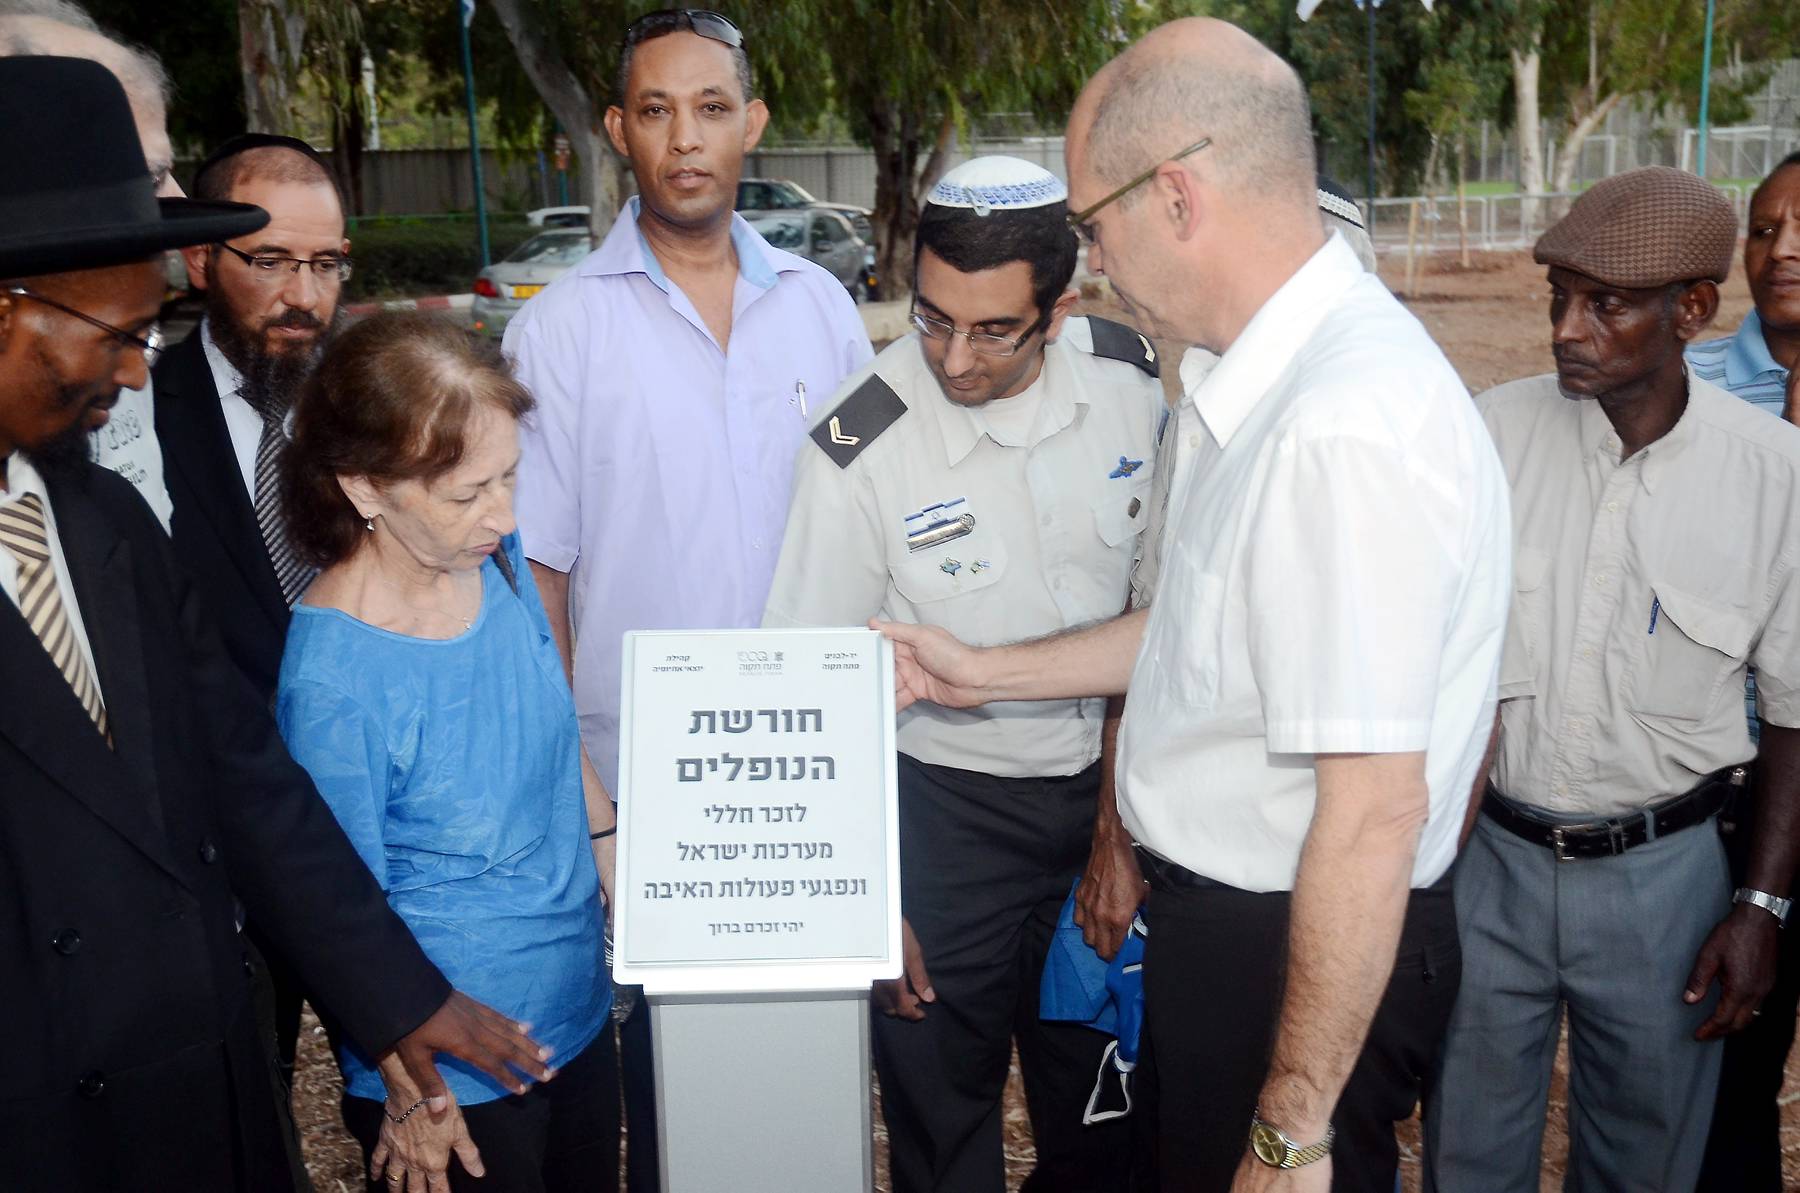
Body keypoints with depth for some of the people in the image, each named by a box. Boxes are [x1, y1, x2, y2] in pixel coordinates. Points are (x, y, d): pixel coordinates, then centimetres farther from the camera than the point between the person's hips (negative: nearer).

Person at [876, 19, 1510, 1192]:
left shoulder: (1347, 429, -29)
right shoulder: (1281, 374, 1)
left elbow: (1373, 813, -28)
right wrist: (982, 674, 19)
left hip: (1308, 956, -8)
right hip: (1219, 907, 9)